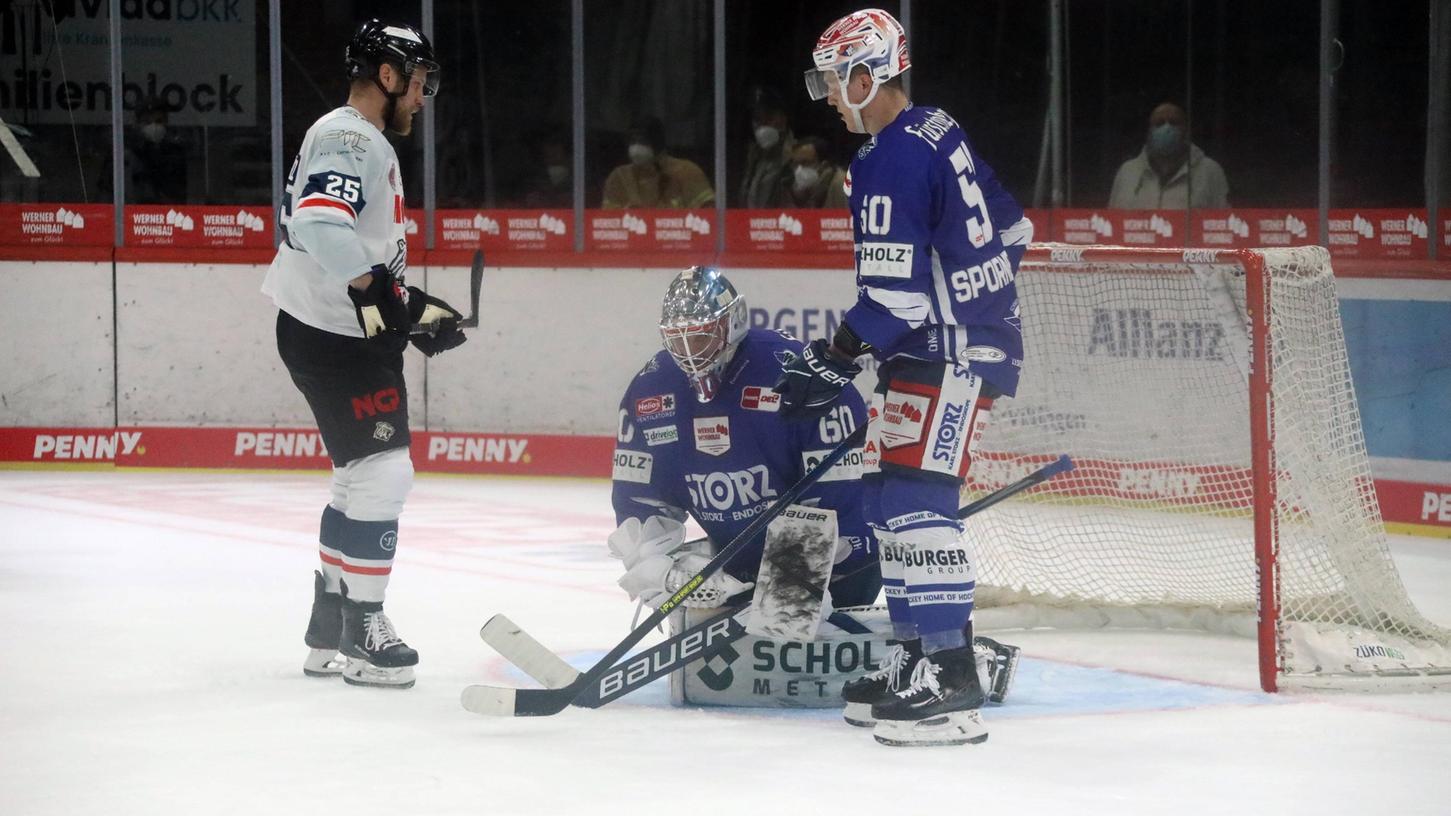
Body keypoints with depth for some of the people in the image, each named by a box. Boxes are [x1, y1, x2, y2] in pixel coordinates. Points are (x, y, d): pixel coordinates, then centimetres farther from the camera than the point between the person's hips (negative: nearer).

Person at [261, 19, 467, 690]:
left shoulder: (367, 144, 20)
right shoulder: (349, 139, -15)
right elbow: (320, 224, -32)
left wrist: (413, 308, 18)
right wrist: (380, 293, -34)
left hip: (351, 335, 11)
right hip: (330, 337, -11)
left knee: (363, 480, 17)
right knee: (382, 473, -11)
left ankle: (330, 632, 24)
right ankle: (362, 628, -4)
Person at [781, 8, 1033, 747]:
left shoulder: (895, 160, -17)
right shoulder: (938, 135, 14)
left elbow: (894, 292, -22)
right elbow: (1010, 229, 22)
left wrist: (835, 359, -16)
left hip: (952, 355, -11)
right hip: (958, 340, 11)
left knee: (914, 499, -17)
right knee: (890, 499, 13)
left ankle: (950, 682, -22)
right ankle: (917, 657, 18)